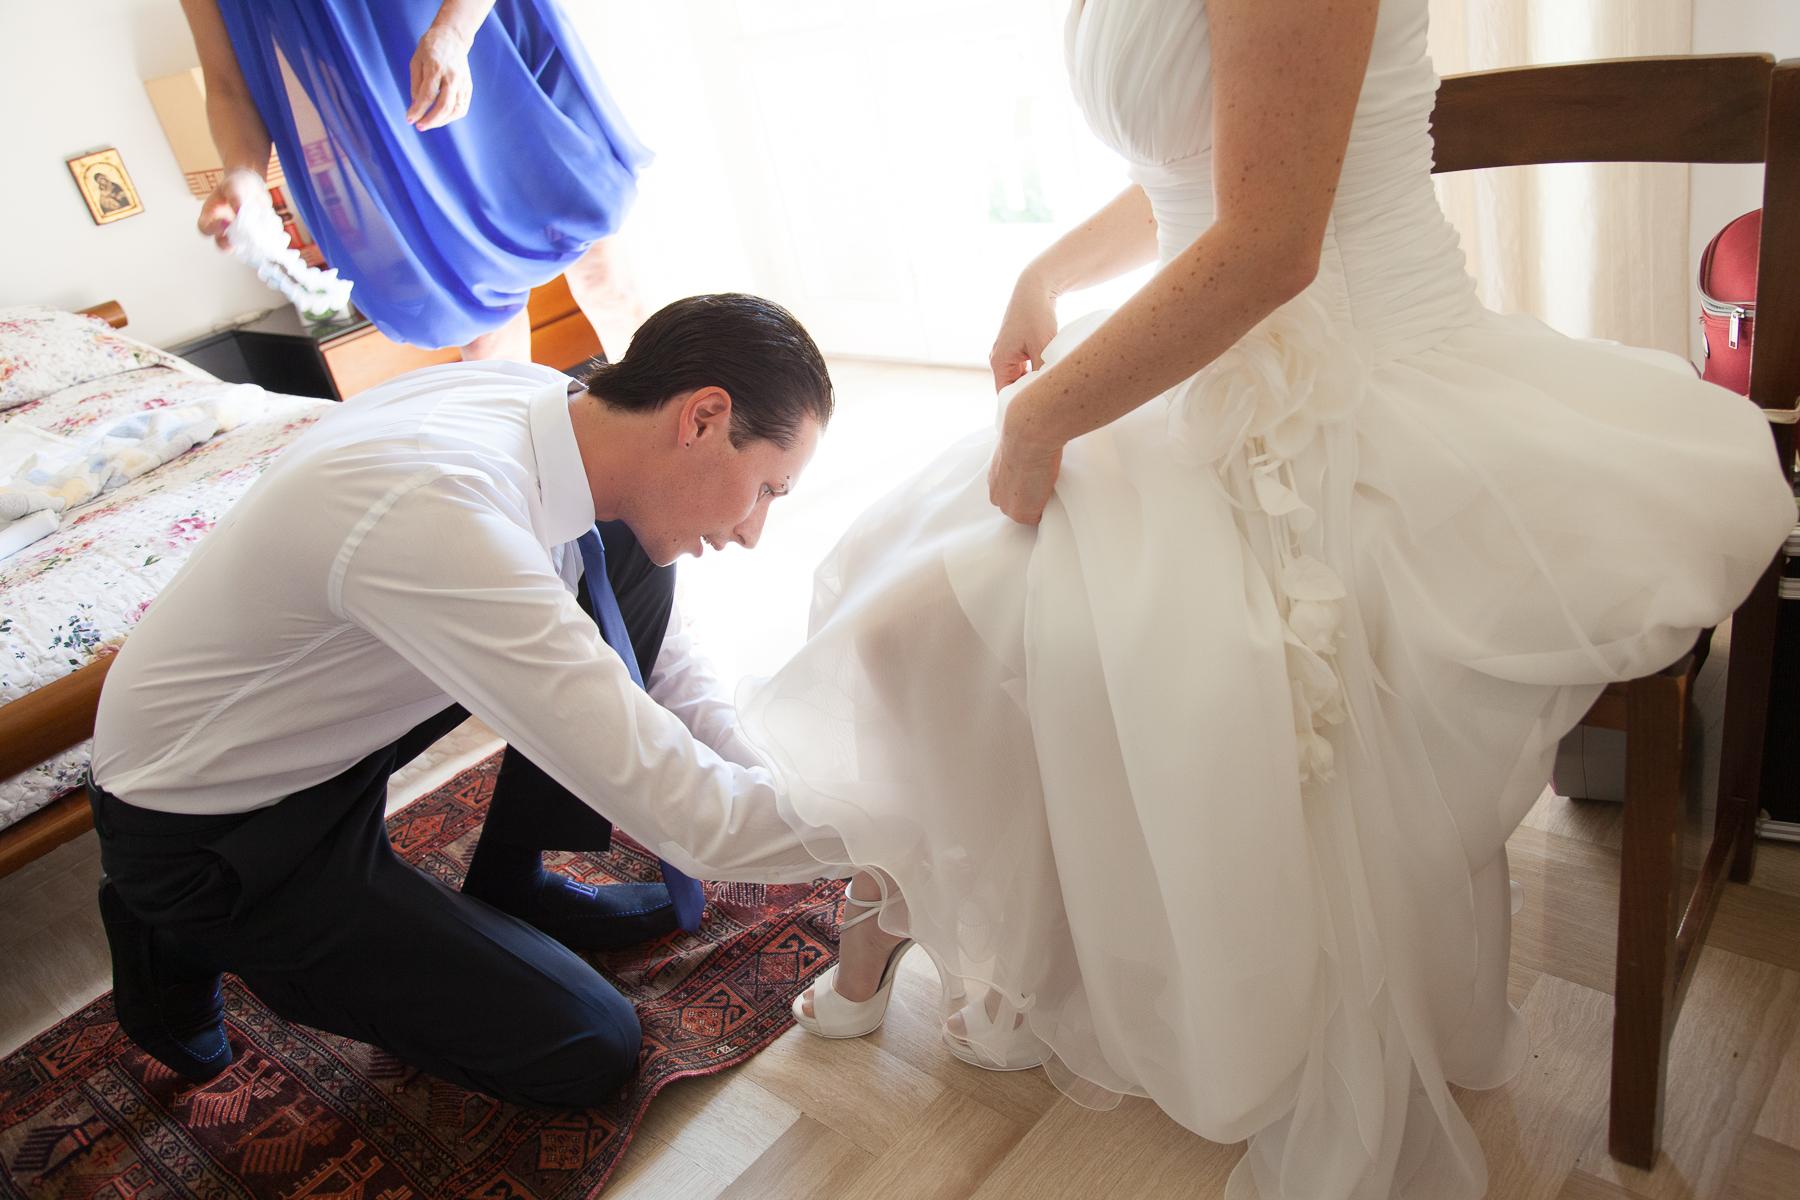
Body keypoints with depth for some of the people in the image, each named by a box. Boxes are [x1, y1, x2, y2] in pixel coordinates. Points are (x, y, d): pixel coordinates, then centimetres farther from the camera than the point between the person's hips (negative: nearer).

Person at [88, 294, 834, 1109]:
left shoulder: (543, 403, -11)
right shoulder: (440, 512, -38)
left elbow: (657, 654, 4)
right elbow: (674, 808, -36)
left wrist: (777, 787, -4)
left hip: (333, 719, 8)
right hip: (208, 834, -7)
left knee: (628, 566, -6)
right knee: (587, 1053, -5)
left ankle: (509, 886, 8)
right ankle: (190, 940, 6)